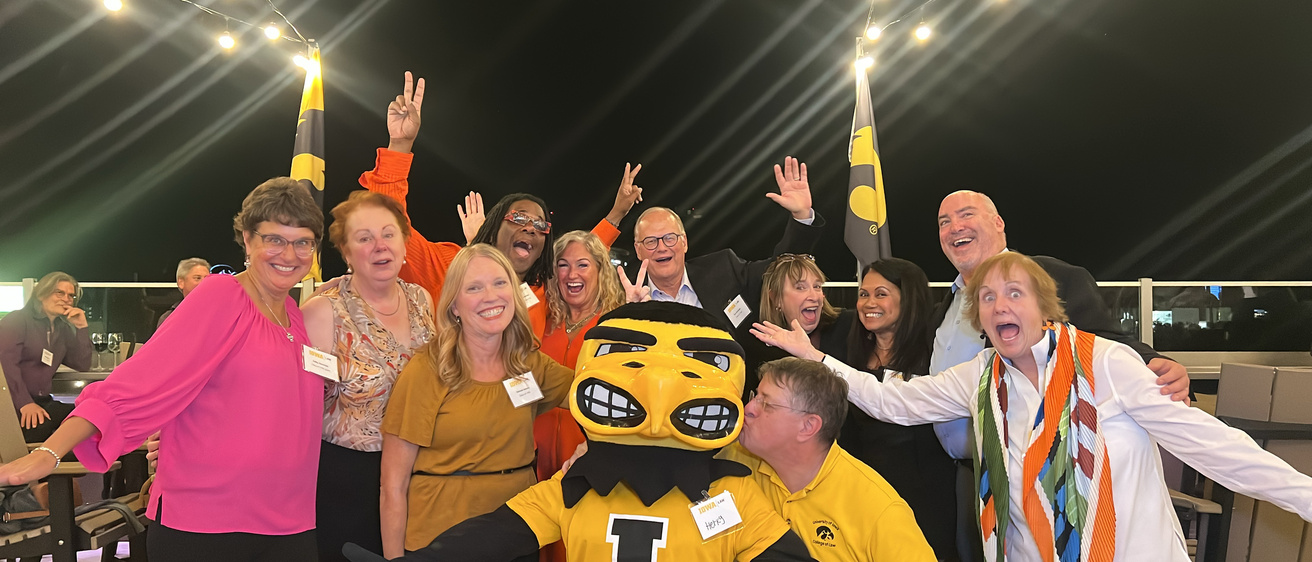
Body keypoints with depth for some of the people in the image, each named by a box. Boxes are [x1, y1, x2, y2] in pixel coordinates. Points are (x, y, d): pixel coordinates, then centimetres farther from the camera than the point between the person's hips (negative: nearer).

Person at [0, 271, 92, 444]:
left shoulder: (63, 329, 19)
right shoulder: (17, 320, 1)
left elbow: (83, 365, 10)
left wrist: (82, 328, 2)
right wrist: (25, 403, -25)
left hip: (41, 402, 5)